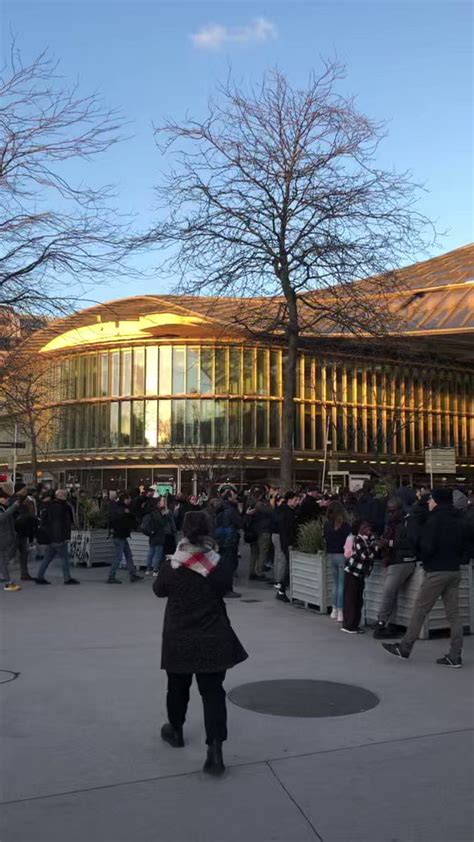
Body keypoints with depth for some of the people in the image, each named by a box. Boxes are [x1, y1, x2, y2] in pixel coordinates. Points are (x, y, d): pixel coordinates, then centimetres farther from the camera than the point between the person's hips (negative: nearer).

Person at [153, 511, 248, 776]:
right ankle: (215, 748, -6)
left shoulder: (171, 567, -14)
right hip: (212, 638, 0)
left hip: (179, 638, 1)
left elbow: (159, 590, 4)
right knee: (213, 692, 3)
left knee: (178, 687, 21)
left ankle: (175, 731, 41)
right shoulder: (217, 566, -12)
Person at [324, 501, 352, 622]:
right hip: (341, 555, -5)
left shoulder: (327, 524, 0)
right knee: (342, 584, 0)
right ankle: (340, 612, 1)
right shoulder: (345, 525, -15)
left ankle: (334, 610, 22)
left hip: (331, 554, 5)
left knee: (335, 583, 18)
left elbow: (326, 539, 6)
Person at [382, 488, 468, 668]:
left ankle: (404, 648, 9)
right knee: (453, 614, 7)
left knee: (420, 610, 1)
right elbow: (464, 546, 14)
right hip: (454, 571, 7)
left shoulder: (435, 520, -12)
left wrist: (426, 560, 2)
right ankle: (455, 656, 8)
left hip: (436, 572, -7)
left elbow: (427, 546, -16)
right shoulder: (458, 521, 9)